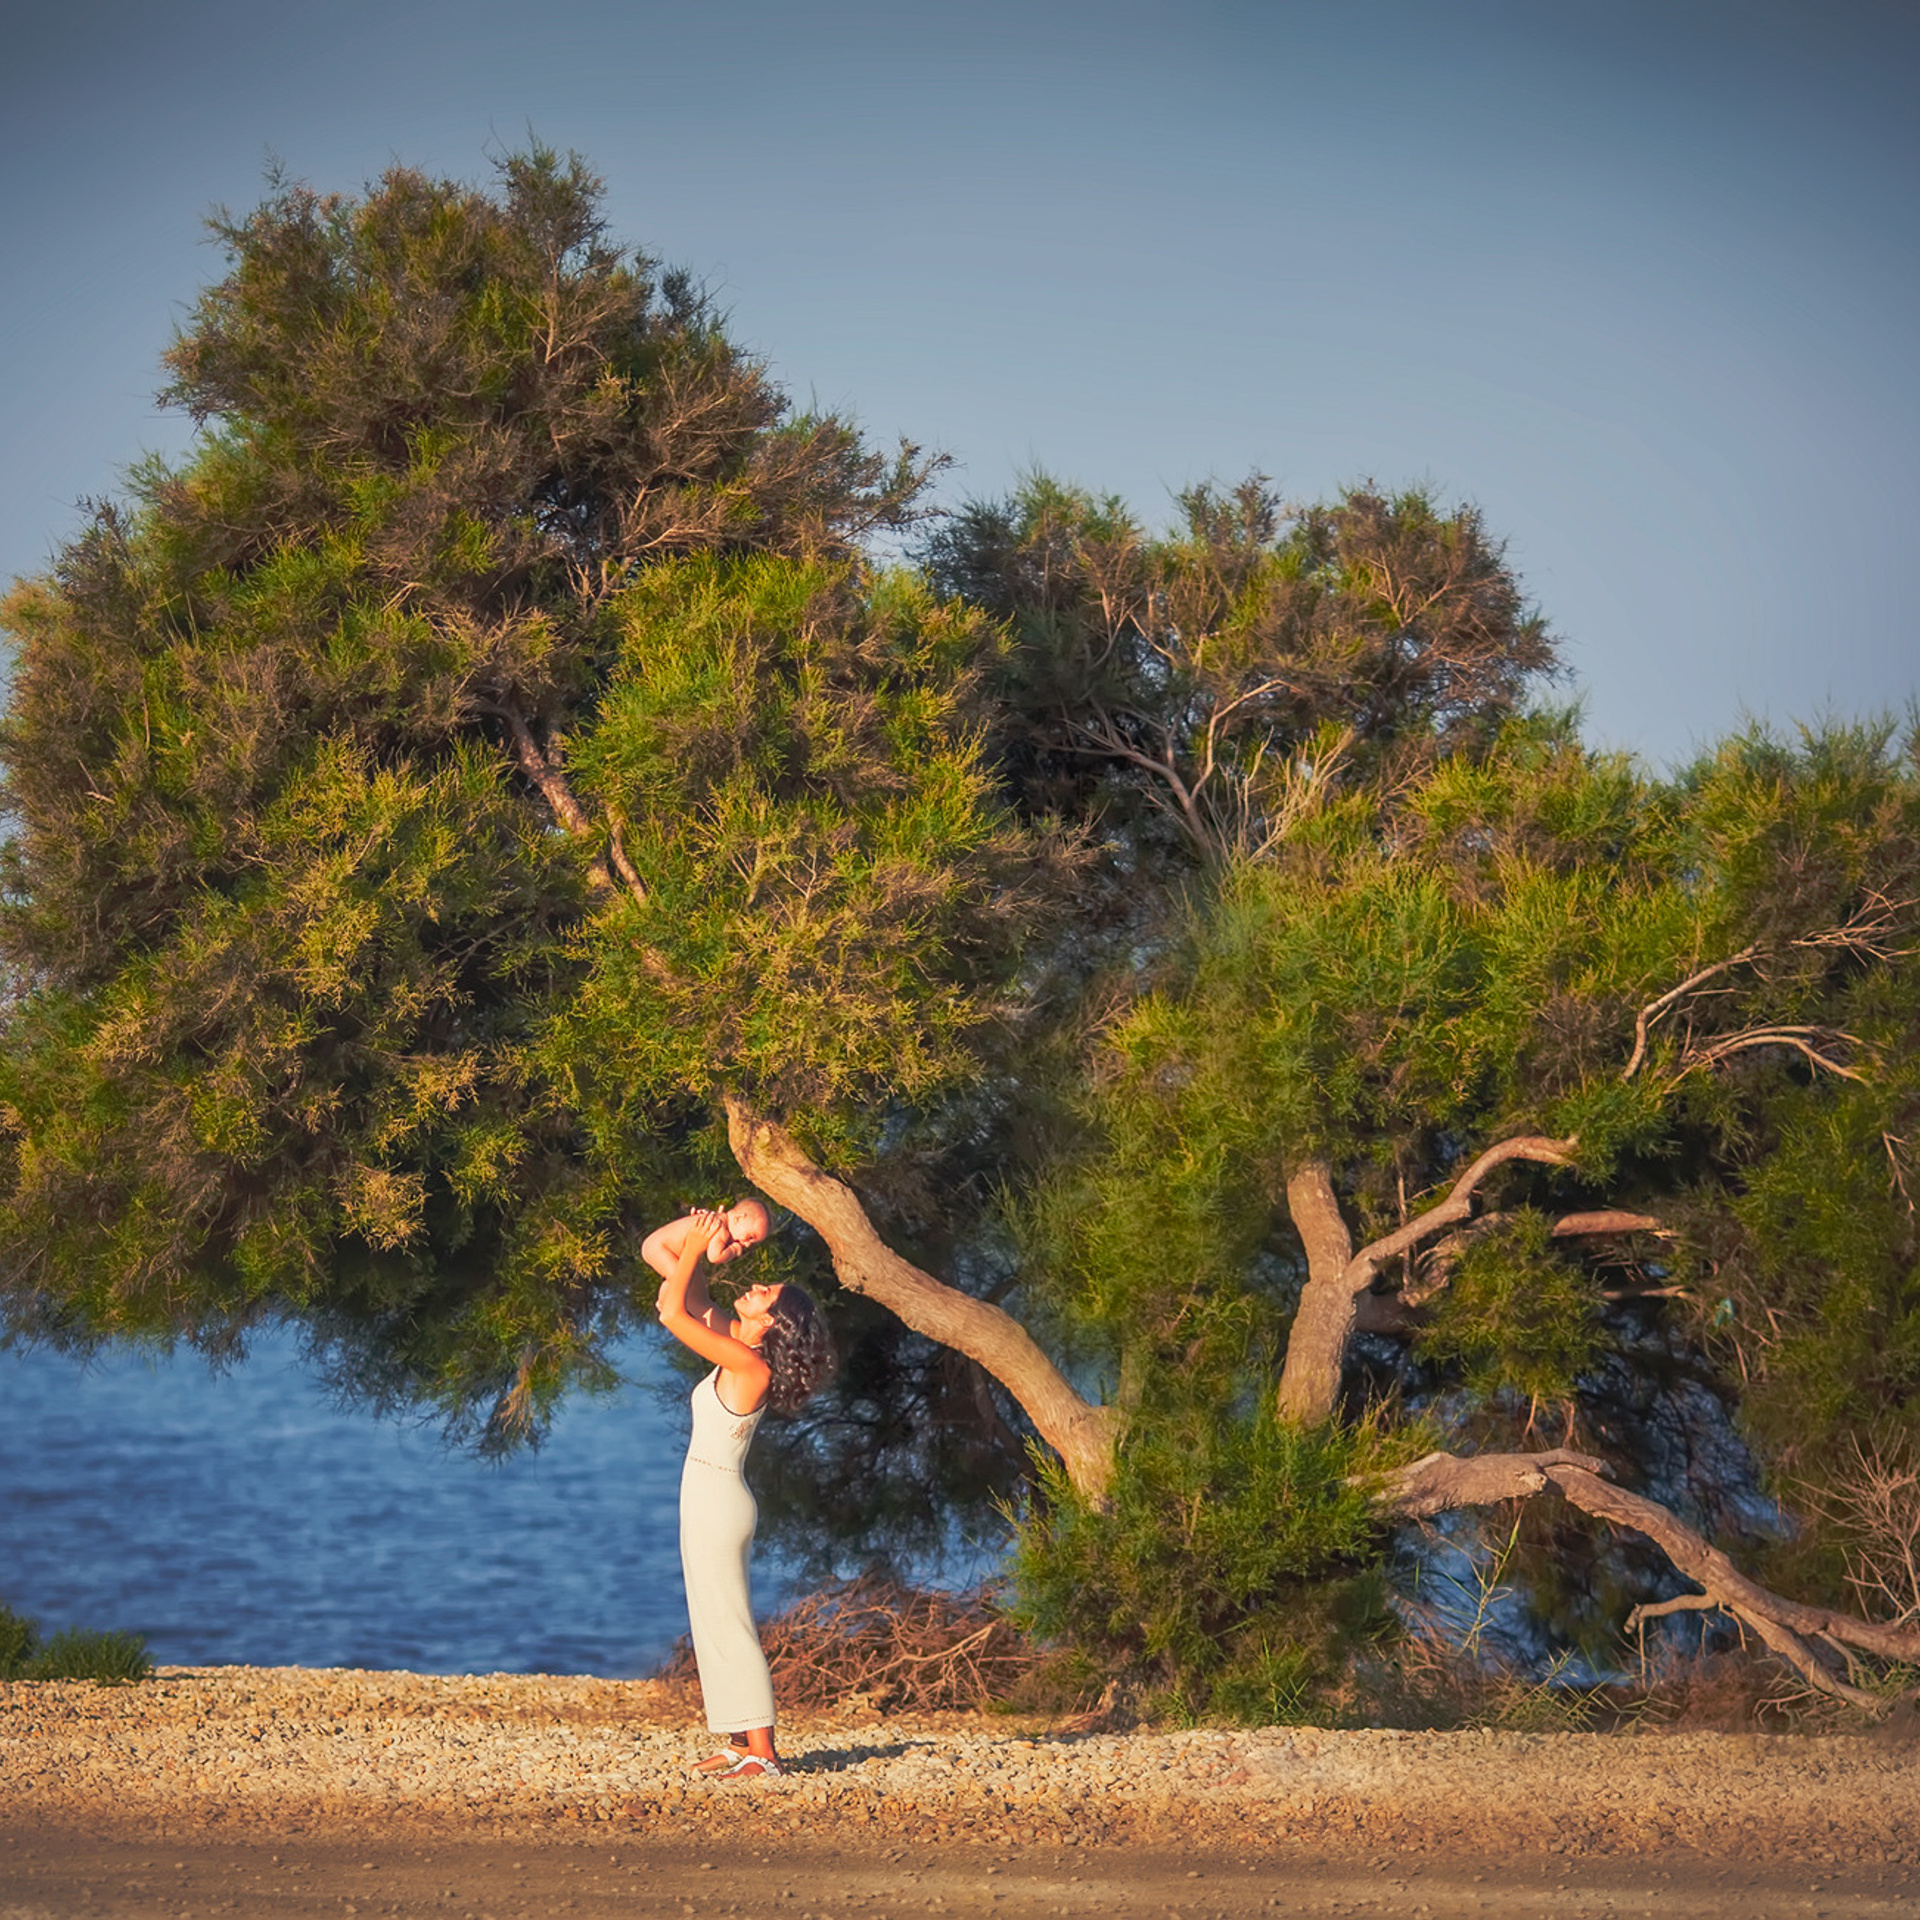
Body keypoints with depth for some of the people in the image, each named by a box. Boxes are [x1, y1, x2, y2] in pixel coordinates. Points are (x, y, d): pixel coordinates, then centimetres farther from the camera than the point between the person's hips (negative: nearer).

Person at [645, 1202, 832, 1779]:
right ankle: (742, 1743, 16)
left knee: (728, 1624, -9)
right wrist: (708, 1251, 5)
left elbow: (672, 1313, -20)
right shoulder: (735, 1347, 7)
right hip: (710, 1498, 10)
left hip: (717, 1501, -10)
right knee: (717, 1623, 13)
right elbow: (682, 1306, 17)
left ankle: (762, 1752, -10)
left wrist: (695, 1248, -13)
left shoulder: (747, 1364, -19)